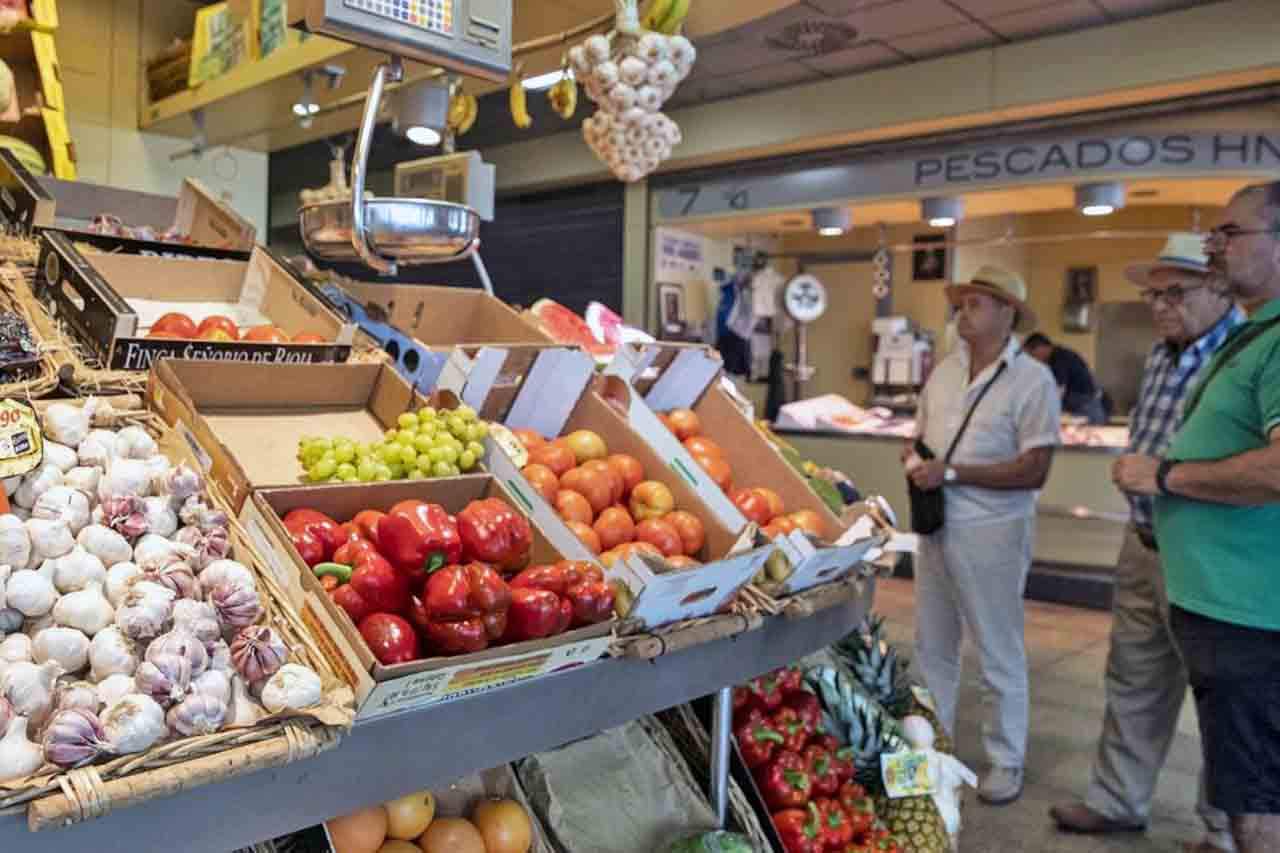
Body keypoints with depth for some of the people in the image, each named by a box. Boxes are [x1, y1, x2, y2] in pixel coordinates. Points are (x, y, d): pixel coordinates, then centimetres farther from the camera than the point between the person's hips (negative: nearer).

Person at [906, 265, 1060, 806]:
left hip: (991, 533, -6)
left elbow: (1034, 470, -18)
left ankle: (1006, 762, 25)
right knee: (931, 646, 17)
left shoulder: (1033, 380, -12)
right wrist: (913, 460, -8)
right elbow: (918, 438, 16)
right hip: (934, 528, 6)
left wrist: (951, 472, -20)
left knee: (999, 654, 8)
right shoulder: (944, 371, 7)